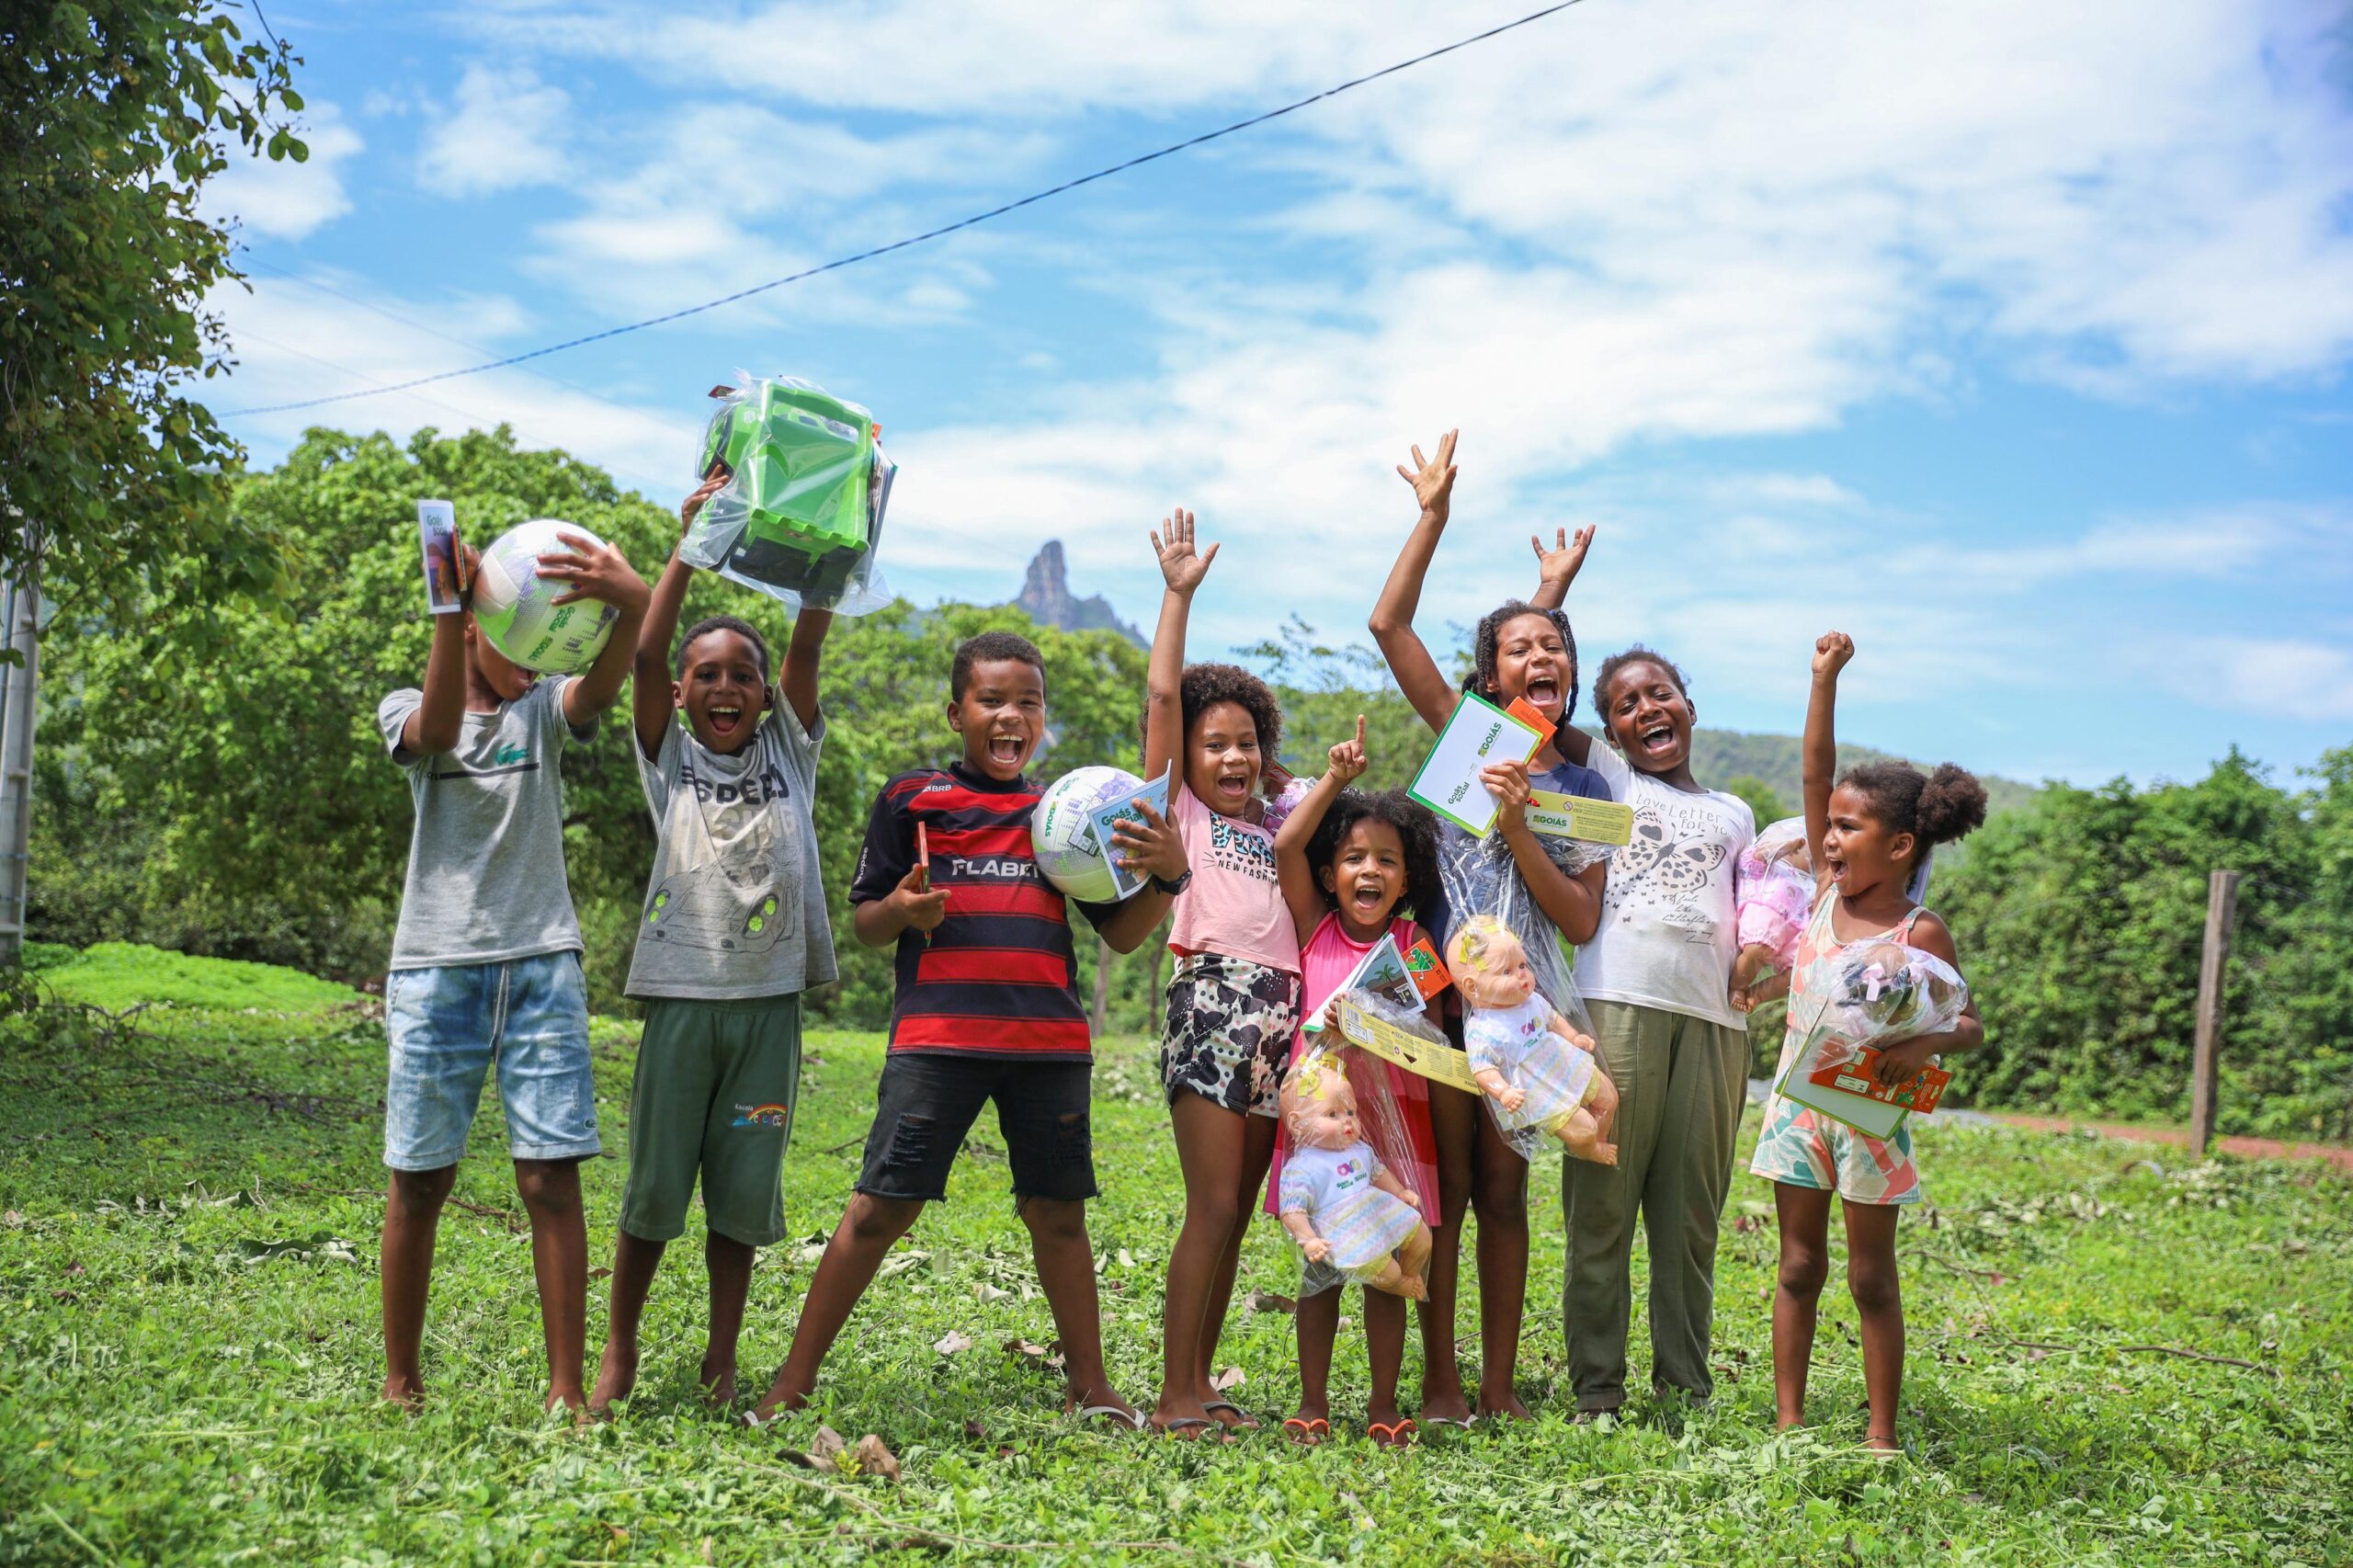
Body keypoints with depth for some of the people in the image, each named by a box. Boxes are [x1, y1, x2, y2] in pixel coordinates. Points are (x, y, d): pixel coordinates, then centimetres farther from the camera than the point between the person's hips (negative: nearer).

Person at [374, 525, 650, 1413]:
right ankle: (400, 1382, 20)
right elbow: (437, 729, -19)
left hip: (542, 966, 1)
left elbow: (604, 682, -15)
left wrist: (631, 606, -39)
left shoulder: (546, 711, 9)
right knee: (419, 1179, 5)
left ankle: (566, 1389, 0)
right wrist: (451, 612, -37)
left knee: (551, 1178, -5)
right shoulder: (406, 713, 7)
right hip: (437, 966, -1)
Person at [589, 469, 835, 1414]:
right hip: (682, 993, -1)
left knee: (743, 1191, 7)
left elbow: (809, 644, -2)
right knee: (654, 1187, 5)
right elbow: (644, 652, -8)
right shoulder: (669, 755, 6)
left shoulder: (789, 750, 9)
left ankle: (722, 1363, 19)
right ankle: (619, 1351, 22)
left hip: (769, 999, 1)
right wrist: (690, 544, -12)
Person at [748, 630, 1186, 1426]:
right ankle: (792, 1384, 4)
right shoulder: (912, 798, 8)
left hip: (1050, 1039, 3)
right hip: (938, 1036, -3)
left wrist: (1169, 874, -4)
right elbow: (864, 923, 9)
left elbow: (1121, 934, 15)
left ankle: (1090, 1388, 21)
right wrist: (902, 908, -14)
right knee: (881, 1206, -5)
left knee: (1058, 1212, 8)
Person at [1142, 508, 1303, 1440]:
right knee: (1212, 1207, -11)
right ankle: (1174, 1399, -7)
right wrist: (1179, 592, 0)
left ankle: (1200, 1385, 13)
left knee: (1238, 1212, 7)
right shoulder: (1180, 811, 8)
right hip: (1213, 1001, -6)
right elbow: (1162, 695, 0)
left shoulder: (1277, 825, 24)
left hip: (1284, 1011, 6)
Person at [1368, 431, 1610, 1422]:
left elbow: (1580, 921, -3)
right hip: (1444, 989, -1)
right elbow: (1389, 624, -3)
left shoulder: (1585, 790, 6)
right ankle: (1439, 1383, 9)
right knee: (1445, 1189, 1)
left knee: (1502, 1194, 7)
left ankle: (1500, 1385, 14)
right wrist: (1434, 512, -5)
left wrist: (1516, 826, -13)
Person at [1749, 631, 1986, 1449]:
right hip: (1797, 1101, 4)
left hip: (1869, 1111, -4)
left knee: (1871, 1277, 5)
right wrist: (1824, 679, -8)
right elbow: (1816, 774, -2)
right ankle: (1789, 1419, 16)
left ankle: (1881, 1433, 14)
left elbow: (1970, 1025, -7)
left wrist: (1926, 1044, -30)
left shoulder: (1920, 933, -10)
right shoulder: (1826, 891, 2)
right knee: (1798, 1267, 9)